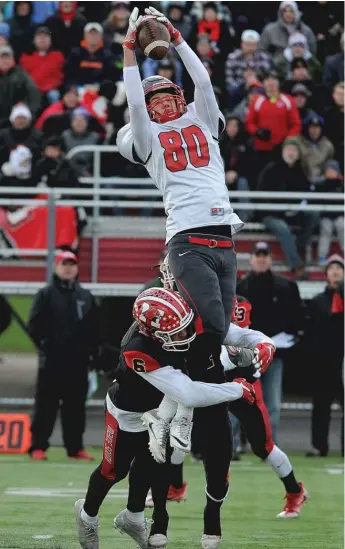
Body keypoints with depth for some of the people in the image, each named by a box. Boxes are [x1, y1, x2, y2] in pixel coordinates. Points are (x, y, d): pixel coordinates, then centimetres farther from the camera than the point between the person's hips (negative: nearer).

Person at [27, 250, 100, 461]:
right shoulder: (46, 294, 1)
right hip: (52, 361, -4)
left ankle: (75, 447, 12)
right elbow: (35, 325, -4)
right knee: (46, 405, -3)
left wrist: (92, 351, 5)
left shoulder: (86, 297, 12)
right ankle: (38, 447, -1)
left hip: (78, 362, 4)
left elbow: (95, 326, 13)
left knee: (76, 406, 7)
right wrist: (44, 345, -9)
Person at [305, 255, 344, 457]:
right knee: (321, 404, 3)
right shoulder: (317, 302, 12)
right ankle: (319, 445, 5)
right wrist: (314, 352, -4)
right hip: (323, 361, 2)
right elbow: (310, 332, 7)